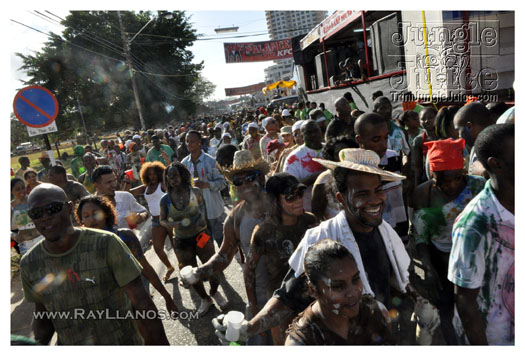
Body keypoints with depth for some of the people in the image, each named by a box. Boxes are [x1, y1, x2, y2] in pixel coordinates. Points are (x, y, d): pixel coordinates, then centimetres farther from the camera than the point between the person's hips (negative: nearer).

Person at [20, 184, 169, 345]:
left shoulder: (106, 244, -20)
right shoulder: (29, 265, -6)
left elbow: (142, 302, -18)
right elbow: (42, 313, 8)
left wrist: (159, 344, -19)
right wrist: (38, 343, -10)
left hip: (124, 342, -3)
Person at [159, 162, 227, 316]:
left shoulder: (195, 192, -10)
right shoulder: (165, 200, -7)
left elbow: (203, 210, 2)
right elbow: (162, 220, 3)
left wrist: (202, 218, -20)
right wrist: (168, 224, -20)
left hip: (201, 236, -1)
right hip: (182, 242, 2)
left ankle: (214, 292, 34)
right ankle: (205, 299, 40)